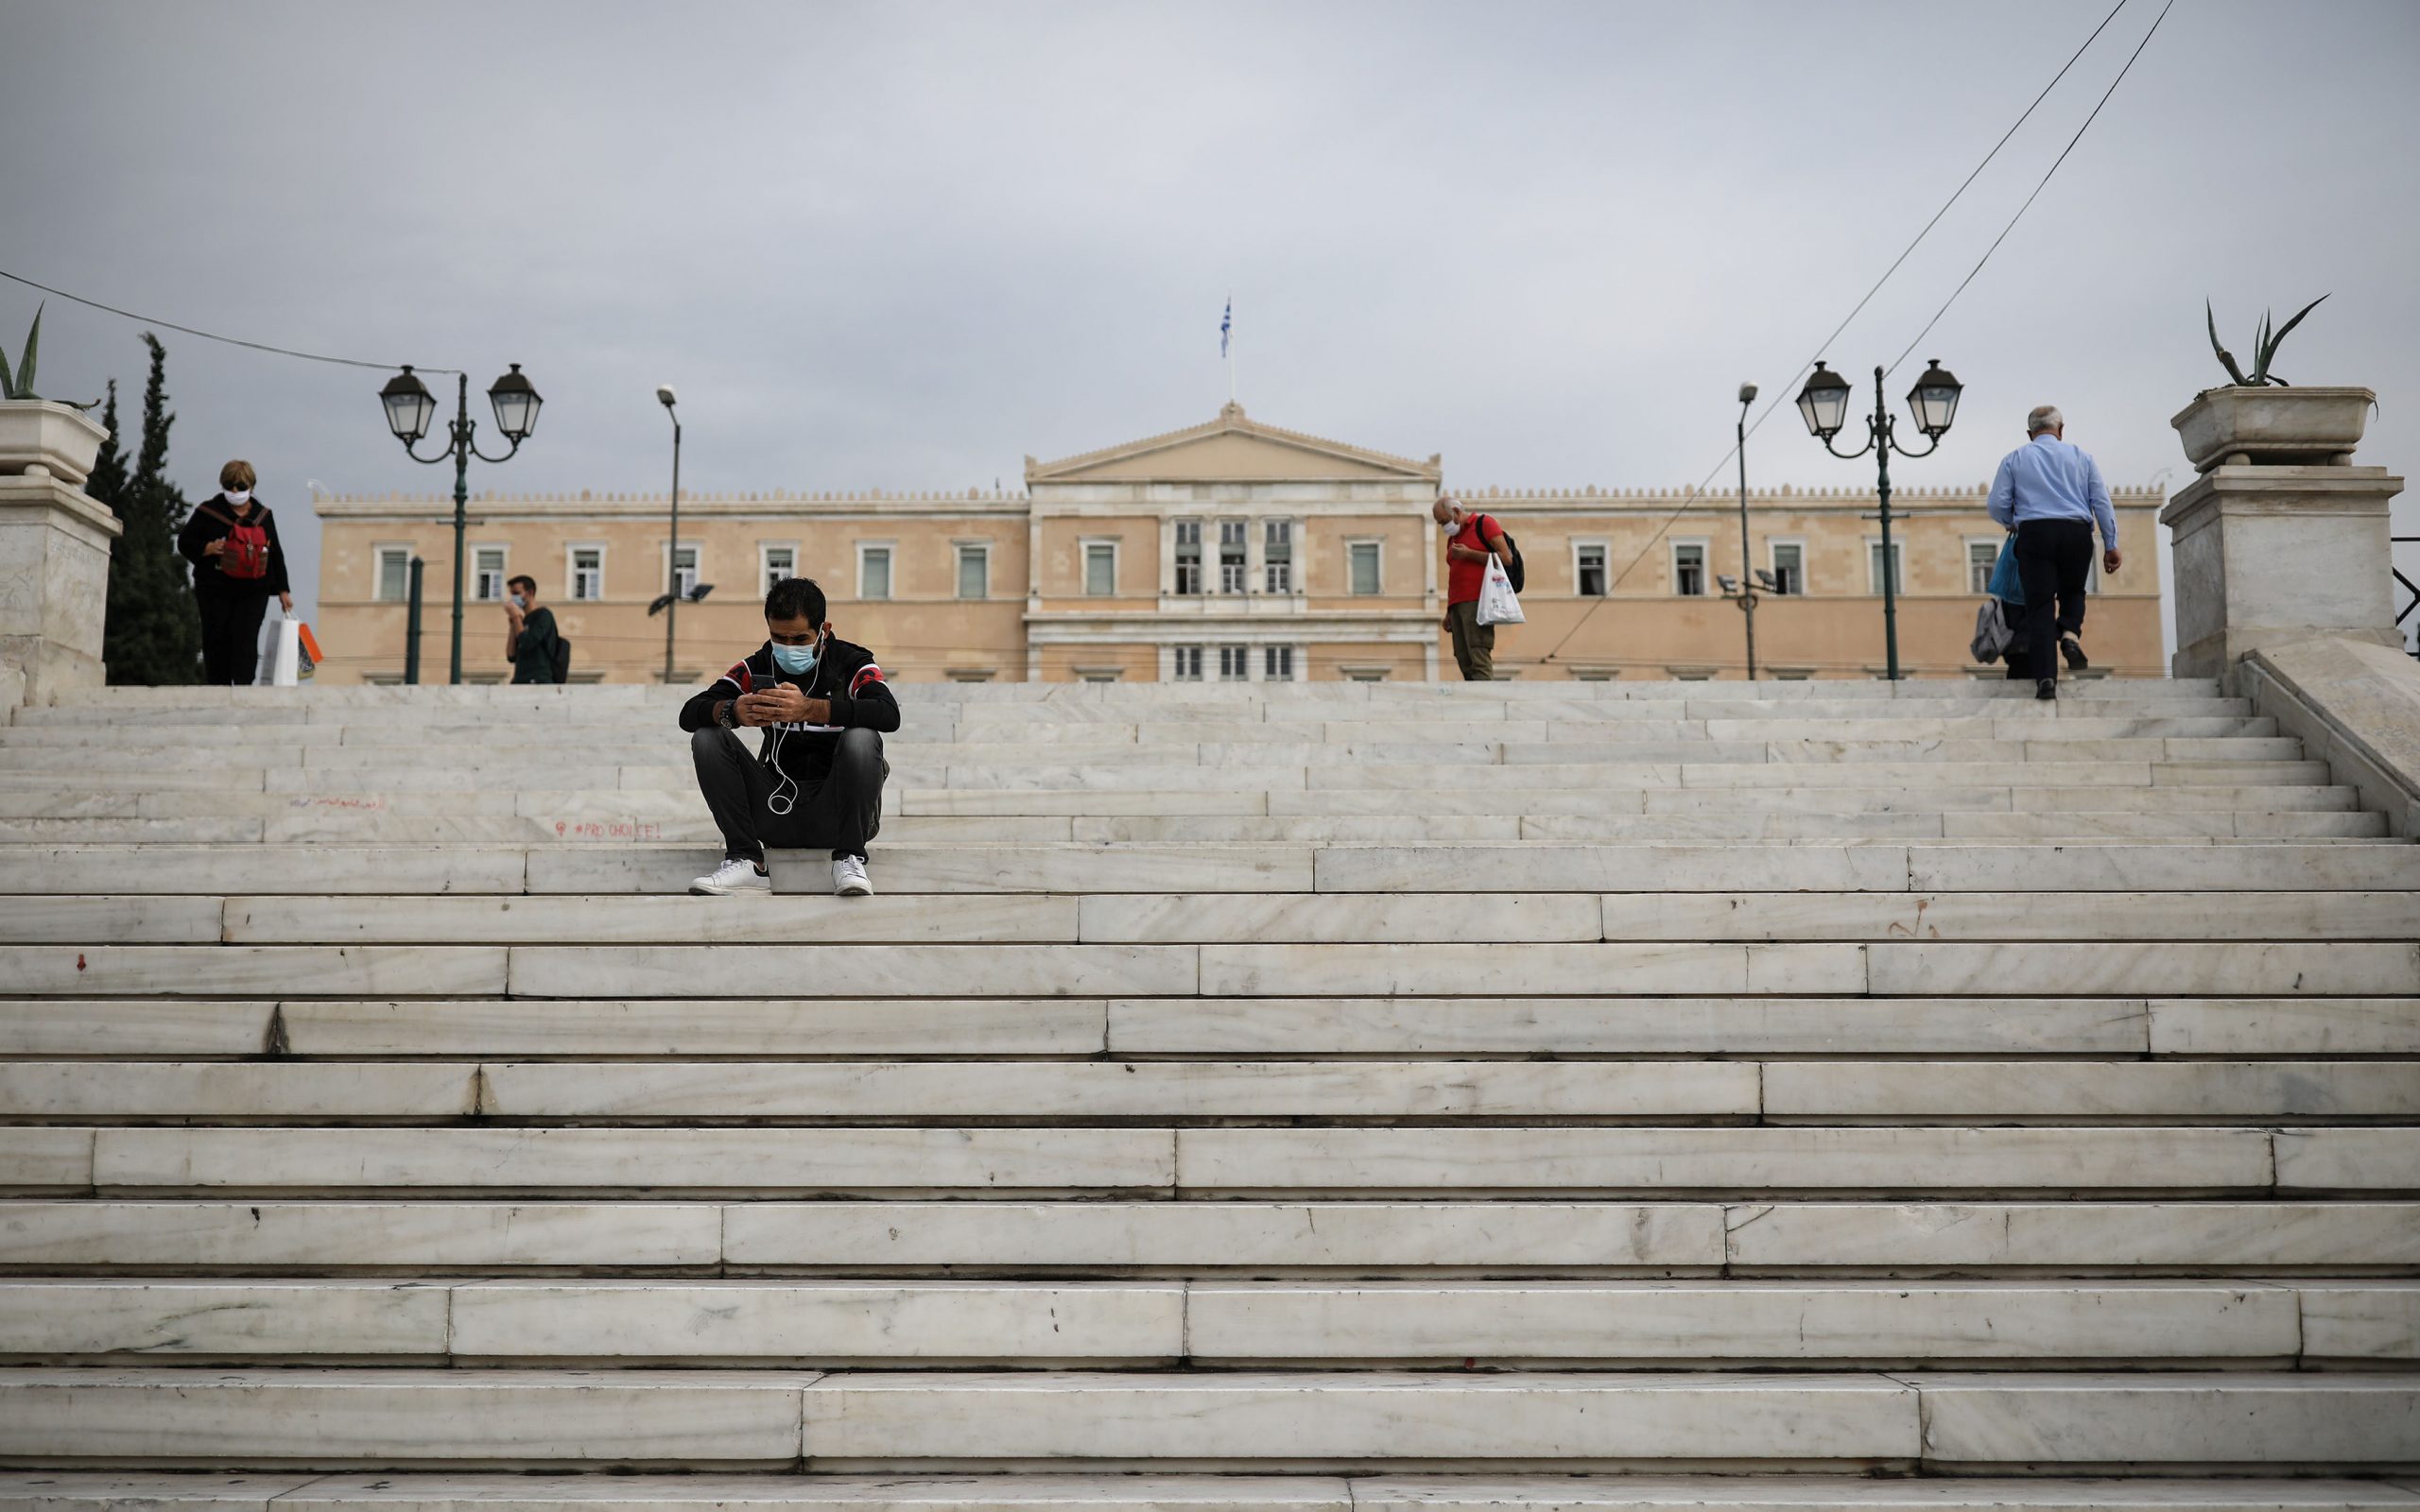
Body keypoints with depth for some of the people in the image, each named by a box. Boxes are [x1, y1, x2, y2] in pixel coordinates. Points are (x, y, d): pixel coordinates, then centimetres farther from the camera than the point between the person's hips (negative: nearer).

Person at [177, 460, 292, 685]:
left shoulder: (263, 515, 11)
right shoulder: (208, 511, 3)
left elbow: (275, 554, 15)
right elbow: (184, 542, 6)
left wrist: (283, 590, 12)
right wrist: (207, 548, -15)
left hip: (253, 591, 1)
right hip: (215, 590, -1)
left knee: (246, 639, -9)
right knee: (216, 639, 1)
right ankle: (219, 686, 9)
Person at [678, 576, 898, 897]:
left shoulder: (851, 664, -5)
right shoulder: (757, 668, 4)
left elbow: (889, 715, -27)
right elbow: (689, 714, -6)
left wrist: (809, 709, -39)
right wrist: (732, 712, -30)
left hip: (835, 811, -3)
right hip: (777, 808, 4)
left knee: (861, 738, -29)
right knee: (707, 737, -11)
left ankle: (848, 860, -18)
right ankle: (745, 862, -17)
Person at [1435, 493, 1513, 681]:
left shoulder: (1484, 524, 5)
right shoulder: (1452, 539, 27)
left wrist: (1469, 554, -8)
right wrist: (1449, 612, 21)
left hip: (1477, 602, -8)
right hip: (1457, 605, 8)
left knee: (1479, 658, -17)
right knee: (1464, 661, -2)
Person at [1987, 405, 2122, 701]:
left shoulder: (2014, 459, 12)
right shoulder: (2080, 456, 16)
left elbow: (1996, 504, 4)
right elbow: (2102, 502, 9)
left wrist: (2012, 522, 25)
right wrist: (2111, 545, 11)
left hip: (2035, 534, -1)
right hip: (2077, 534, 1)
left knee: (2040, 606, -3)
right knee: (2073, 593, 23)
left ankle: (2045, 678, -14)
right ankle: (2070, 632, -9)